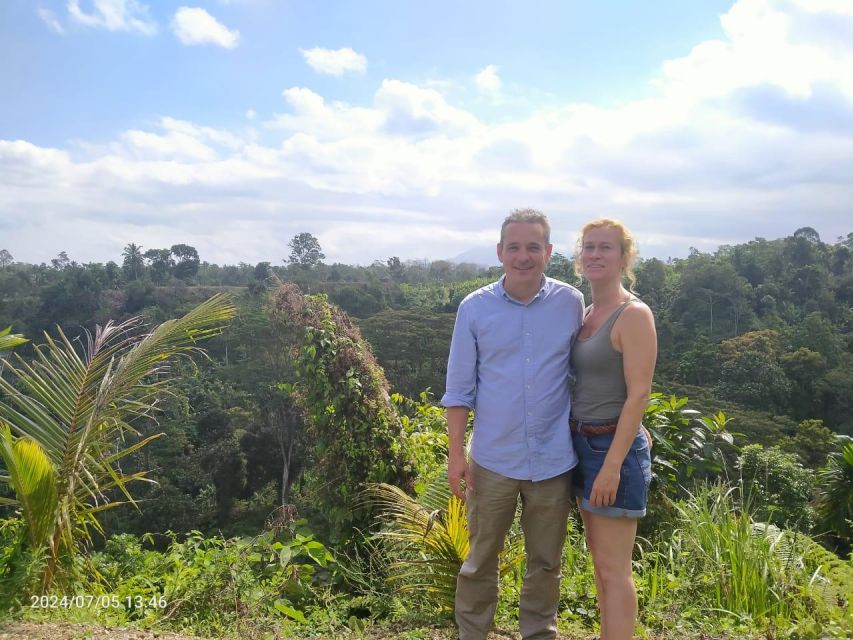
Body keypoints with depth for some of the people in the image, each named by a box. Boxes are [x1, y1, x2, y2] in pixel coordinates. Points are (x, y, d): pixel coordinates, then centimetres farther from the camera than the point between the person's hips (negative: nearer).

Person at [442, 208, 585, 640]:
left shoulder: (571, 303, -2)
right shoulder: (474, 308, -4)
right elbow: (459, 387, 0)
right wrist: (455, 452, -3)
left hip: (554, 460, 1)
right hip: (493, 459, 0)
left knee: (545, 563, 16)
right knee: (480, 560, 13)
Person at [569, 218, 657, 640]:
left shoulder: (634, 314, -14)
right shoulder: (586, 314, 10)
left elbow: (638, 394, -19)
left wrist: (612, 465, -21)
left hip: (615, 447, -8)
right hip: (583, 443, 8)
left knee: (613, 569, 0)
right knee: (599, 558, 19)